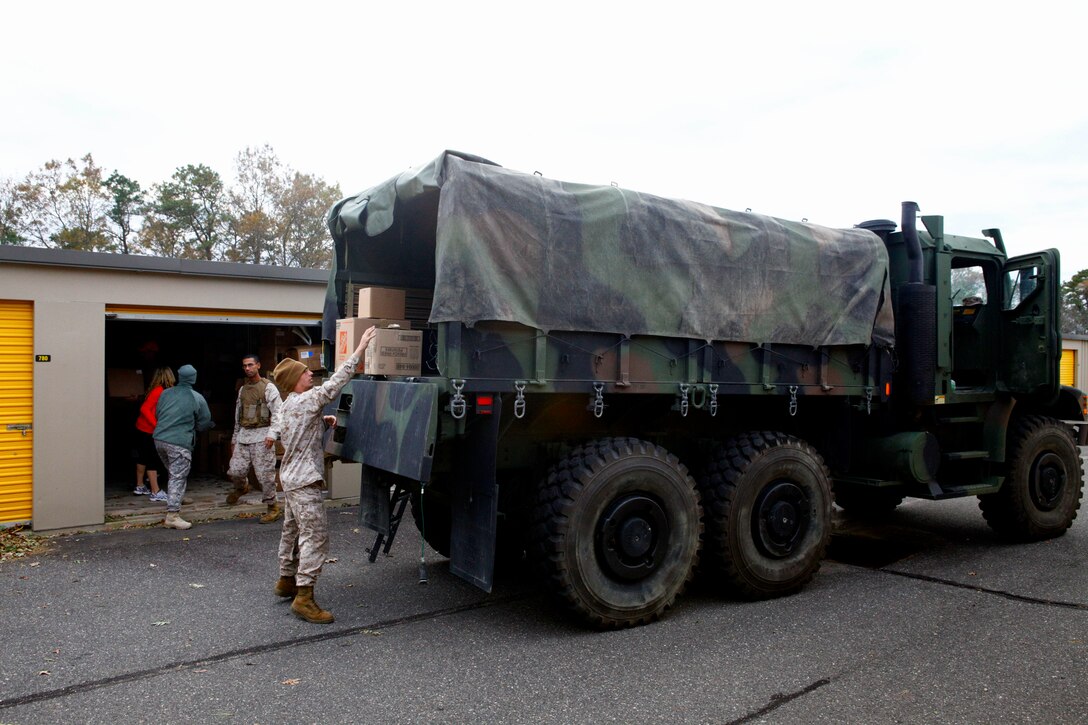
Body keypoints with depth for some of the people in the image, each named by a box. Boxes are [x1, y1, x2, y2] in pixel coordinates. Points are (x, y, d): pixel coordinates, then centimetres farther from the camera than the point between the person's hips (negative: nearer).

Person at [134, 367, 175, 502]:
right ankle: (155, 493, -4)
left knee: (144, 458, 17)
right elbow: (144, 409, -22)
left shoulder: (159, 390, 7)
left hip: (142, 429, 9)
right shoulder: (158, 391, -17)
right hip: (148, 431, -9)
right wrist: (157, 425, -25)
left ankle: (140, 487, 29)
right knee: (152, 461, -6)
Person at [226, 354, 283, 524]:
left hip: (261, 435, -6)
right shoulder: (242, 389, 17)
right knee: (235, 471, 2)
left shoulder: (268, 387, -3)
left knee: (265, 473, -6)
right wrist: (234, 439, 22)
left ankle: (273, 507, 5)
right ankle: (241, 487, 36)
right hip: (244, 434, 6)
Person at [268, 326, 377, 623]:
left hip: (291, 477, 10)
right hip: (304, 482, -10)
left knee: (293, 530, 21)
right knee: (315, 535, -11)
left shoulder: (286, 406, 12)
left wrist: (322, 421, 11)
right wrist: (360, 349, -21)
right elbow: (335, 381, -21)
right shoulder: (306, 401, -17)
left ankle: (286, 580, 35)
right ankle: (304, 596, -11)